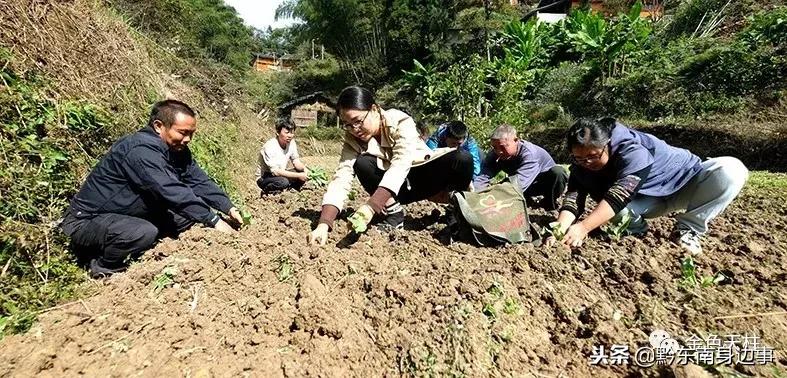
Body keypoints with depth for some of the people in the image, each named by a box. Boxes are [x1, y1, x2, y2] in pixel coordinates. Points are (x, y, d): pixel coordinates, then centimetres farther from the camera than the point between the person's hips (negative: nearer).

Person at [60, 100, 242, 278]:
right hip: (87, 220, -8)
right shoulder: (141, 149, -29)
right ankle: (104, 267, -3)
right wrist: (214, 221, -34)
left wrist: (228, 208, -20)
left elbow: (200, 182, -7)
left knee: (188, 214, 0)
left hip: (130, 215, 8)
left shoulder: (177, 149, -2)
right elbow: (173, 192, -36)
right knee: (144, 233, -35)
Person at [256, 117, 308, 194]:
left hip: (281, 174, 7)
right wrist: (298, 175, -34)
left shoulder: (291, 142, -6)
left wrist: (304, 168, -24)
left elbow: (296, 162, -1)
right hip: (264, 178, -7)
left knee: (304, 173, -14)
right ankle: (266, 192, -8)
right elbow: (275, 171, -31)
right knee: (283, 182, -37)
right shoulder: (269, 147, -26)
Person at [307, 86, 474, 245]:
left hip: (424, 176, -2)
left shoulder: (400, 122, -25)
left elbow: (400, 166, -39)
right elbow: (341, 178, -25)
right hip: (394, 191, 3)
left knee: (463, 160, -31)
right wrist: (323, 224, -39)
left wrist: (370, 207, -52)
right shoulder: (352, 139, -14)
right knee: (361, 163, -26)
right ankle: (393, 213, -12)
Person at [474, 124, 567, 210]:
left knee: (558, 172, -36)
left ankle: (550, 203, -9)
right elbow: (483, 177, -32)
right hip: (527, 186, 5)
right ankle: (529, 201, 6)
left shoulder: (529, 153, -36)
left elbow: (519, 183, -48)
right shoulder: (495, 155, -19)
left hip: (547, 182, -4)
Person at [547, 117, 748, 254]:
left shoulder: (632, 149, -35)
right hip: (650, 200, 2)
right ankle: (636, 228, 2)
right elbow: (573, 199, -27)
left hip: (686, 181, -2)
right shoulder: (582, 164, -18)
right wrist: (560, 230, -45)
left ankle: (690, 228, -14)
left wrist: (583, 227, -55)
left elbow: (619, 194, -46)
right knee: (611, 208, -31)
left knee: (731, 170, -31)